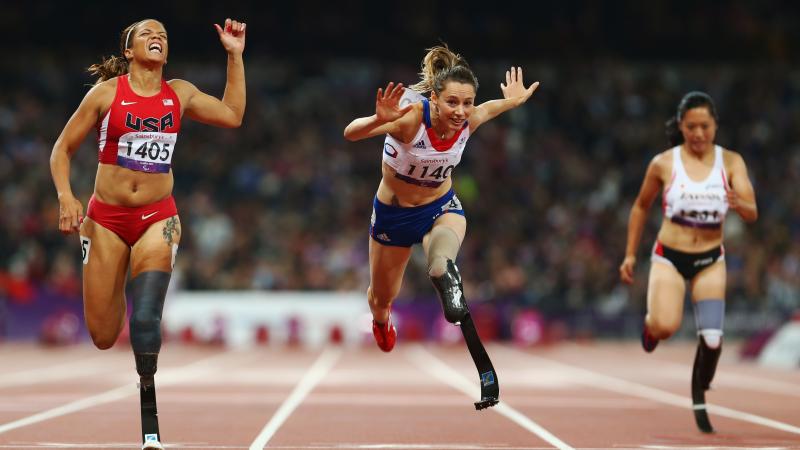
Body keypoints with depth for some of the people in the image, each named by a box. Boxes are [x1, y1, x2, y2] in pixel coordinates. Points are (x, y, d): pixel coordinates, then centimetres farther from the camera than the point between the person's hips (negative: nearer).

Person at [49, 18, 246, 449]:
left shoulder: (179, 93, 5)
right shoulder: (107, 92, -3)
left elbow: (232, 115, 15)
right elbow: (63, 148, 2)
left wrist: (235, 56, 11)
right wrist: (65, 196, -13)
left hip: (158, 218, 1)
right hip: (106, 218, -1)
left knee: (145, 320, -22)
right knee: (102, 337, 2)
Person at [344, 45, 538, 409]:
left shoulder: (469, 120, -21)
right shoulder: (411, 117, -34)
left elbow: (491, 107, 7)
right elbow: (350, 134, -49)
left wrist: (512, 101, -3)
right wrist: (379, 120, -63)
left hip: (441, 206, 1)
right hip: (393, 213, -1)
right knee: (383, 297, 24)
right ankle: (381, 320, 57)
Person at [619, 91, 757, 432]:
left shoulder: (731, 162, -6)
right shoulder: (664, 163, -7)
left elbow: (752, 214, -15)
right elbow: (641, 207, 8)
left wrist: (739, 204, -38)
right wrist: (630, 255, 7)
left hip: (711, 261, 2)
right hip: (669, 257, -1)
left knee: (712, 338, -8)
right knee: (665, 327, -24)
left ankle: (699, 397, 19)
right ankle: (650, 325, 15)